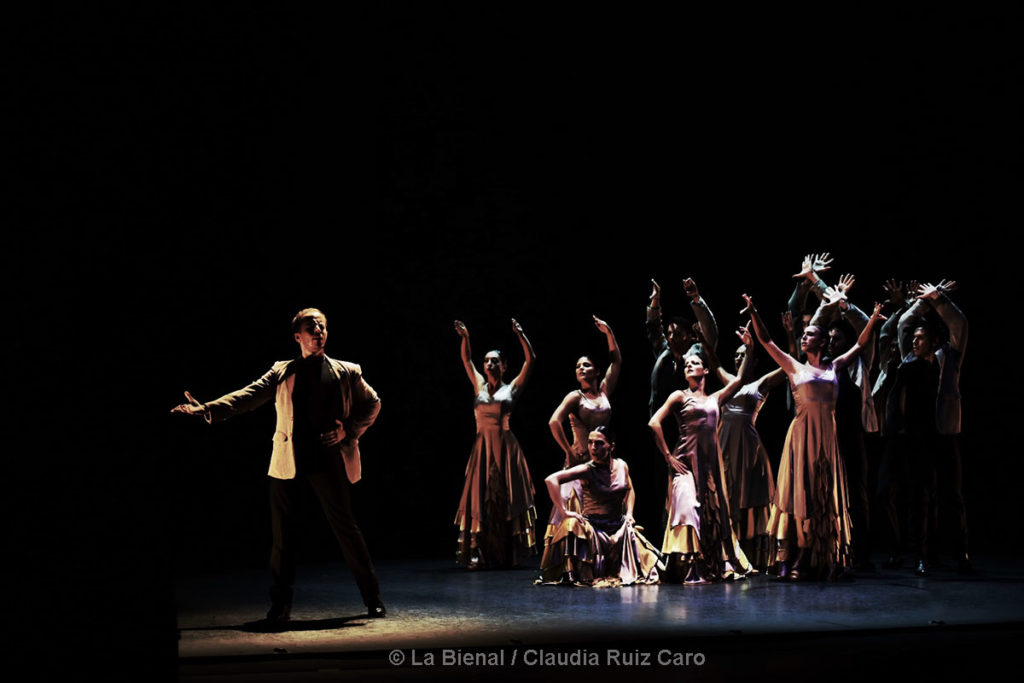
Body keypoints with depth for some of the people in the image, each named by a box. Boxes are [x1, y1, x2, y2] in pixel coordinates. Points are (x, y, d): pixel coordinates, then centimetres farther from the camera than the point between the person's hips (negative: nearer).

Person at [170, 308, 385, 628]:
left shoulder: (347, 372, 7)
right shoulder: (282, 373, 8)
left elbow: (372, 403, 15)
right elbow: (247, 396, -1)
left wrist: (349, 431, -1)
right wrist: (206, 409, -15)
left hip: (329, 460, -1)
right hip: (288, 463, 1)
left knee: (346, 529, 3)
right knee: (283, 535, 3)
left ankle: (373, 598, 17)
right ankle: (280, 607, 12)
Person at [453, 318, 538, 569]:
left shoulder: (512, 388, 5)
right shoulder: (480, 386, 12)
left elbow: (530, 359, 1)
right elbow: (466, 360, 18)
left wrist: (520, 334, -5)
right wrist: (465, 338, 5)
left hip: (505, 447, -2)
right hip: (483, 447, 2)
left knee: (506, 499, 0)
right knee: (480, 498, -3)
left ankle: (506, 555, 4)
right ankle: (478, 554, -5)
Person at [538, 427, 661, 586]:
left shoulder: (621, 466, 2)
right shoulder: (587, 470, -14)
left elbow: (629, 490, 22)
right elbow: (551, 480, -24)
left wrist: (629, 513, 7)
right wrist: (564, 511, -25)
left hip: (619, 526, 5)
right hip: (593, 525, -5)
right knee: (572, 524, -35)